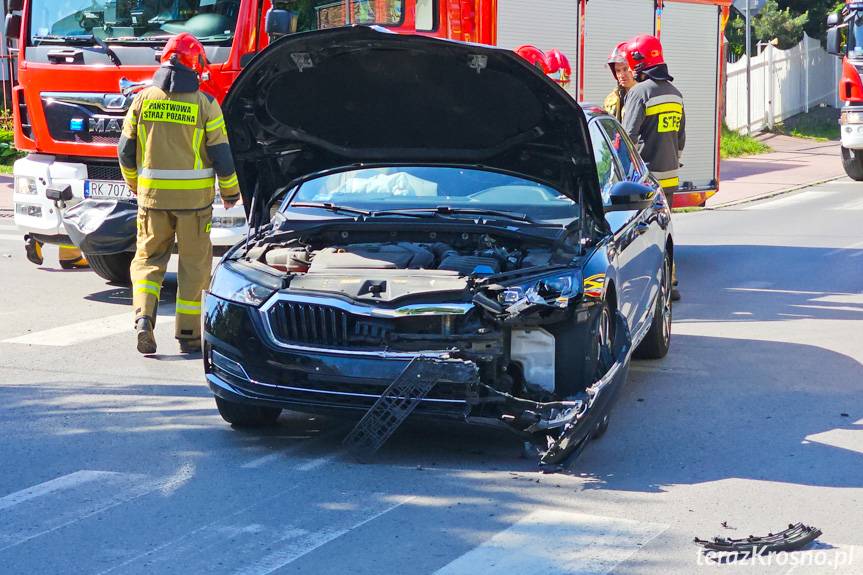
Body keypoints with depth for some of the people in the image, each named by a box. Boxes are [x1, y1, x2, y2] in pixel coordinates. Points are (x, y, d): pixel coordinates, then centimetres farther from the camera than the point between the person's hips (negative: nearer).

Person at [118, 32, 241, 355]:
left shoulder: (143, 99, 3)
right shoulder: (205, 104, -5)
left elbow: (126, 151, 7)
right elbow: (220, 154, -4)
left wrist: (136, 186, 23)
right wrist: (230, 192, 11)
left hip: (152, 194, 2)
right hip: (195, 196, -2)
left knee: (148, 258, 12)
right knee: (194, 265, 8)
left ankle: (143, 317, -10)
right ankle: (189, 334, 9)